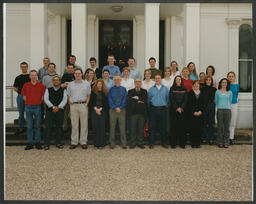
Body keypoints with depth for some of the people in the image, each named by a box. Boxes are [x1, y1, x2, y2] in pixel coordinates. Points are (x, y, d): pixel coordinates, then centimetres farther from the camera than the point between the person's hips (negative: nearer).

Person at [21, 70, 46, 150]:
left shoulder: (41, 85, 0)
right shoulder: (26, 85, 3)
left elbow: (43, 95, 8)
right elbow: (24, 95, 12)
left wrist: (39, 102, 4)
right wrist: (28, 102, 7)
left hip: (37, 107, -1)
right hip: (28, 107, 1)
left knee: (37, 126, 6)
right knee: (29, 126, 5)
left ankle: (37, 143, 14)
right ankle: (30, 143, 13)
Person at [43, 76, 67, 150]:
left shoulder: (63, 90, 9)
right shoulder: (48, 90, 9)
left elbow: (64, 100, -2)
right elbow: (46, 99, -2)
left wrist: (58, 107, -16)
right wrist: (53, 107, -15)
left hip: (60, 111, 1)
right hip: (50, 110, -1)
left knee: (59, 127, 6)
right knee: (48, 127, -3)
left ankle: (58, 143, 16)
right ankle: (46, 144, 3)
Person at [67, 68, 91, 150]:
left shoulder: (86, 84, 8)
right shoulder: (70, 84, 11)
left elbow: (88, 95, 7)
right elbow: (68, 96, 12)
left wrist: (86, 104, -4)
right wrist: (70, 104, 1)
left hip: (83, 105, -1)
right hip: (73, 105, 1)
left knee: (84, 124, 1)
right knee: (74, 125, 4)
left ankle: (83, 142, 9)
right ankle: (74, 142, 11)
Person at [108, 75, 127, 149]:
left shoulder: (123, 89, 7)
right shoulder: (111, 89, 7)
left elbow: (124, 100, 1)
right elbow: (110, 100, 1)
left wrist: (120, 108, -11)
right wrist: (115, 108, -10)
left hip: (121, 110, 0)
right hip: (112, 110, 0)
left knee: (122, 127, 2)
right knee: (112, 127, 3)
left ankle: (123, 143, 9)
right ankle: (112, 143, 11)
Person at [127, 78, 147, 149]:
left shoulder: (144, 91, 11)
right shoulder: (130, 91, 9)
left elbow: (145, 100, -7)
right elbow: (128, 100, -8)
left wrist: (137, 99, -9)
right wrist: (139, 101, -10)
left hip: (142, 113, 1)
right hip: (133, 113, -1)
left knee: (141, 129, 6)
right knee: (133, 129, 3)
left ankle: (140, 143, 15)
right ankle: (133, 143, 12)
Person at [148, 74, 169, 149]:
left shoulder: (165, 89, 9)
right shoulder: (151, 89, 9)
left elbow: (167, 99, 9)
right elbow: (149, 99, 10)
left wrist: (166, 107, 2)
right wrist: (150, 106, 4)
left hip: (163, 109, 1)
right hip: (153, 109, 0)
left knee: (163, 126, 4)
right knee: (152, 126, 0)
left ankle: (164, 142, 15)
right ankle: (151, 143, 6)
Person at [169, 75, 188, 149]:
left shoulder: (184, 89, 10)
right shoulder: (172, 89, 5)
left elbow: (186, 99, 3)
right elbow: (172, 99, -3)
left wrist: (181, 108, -10)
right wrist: (177, 108, -11)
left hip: (182, 110, 1)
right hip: (173, 110, -1)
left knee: (182, 126, 2)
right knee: (173, 126, -2)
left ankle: (182, 143, 8)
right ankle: (173, 143, 4)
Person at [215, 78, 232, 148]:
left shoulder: (230, 92, 9)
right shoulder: (217, 92, 7)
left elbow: (230, 101, 17)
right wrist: (219, 107, 11)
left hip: (227, 110, 1)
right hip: (220, 110, -1)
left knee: (227, 126, 1)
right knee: (220, 126, 1)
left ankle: (226, 142, 9)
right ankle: (220, 142, 9)